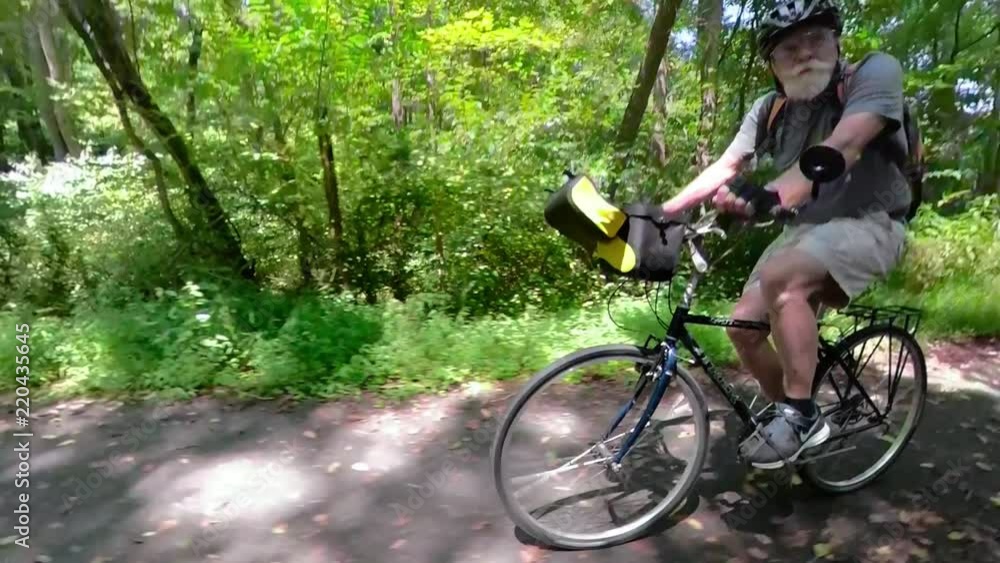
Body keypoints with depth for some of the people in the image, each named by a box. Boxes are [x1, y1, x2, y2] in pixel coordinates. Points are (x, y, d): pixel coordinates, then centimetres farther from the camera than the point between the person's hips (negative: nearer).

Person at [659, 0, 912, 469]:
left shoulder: (875, 72, -16)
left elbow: (840, 147, -34)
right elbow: (723, 169, -4)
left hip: (870, 224, -6)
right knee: (744, 328, -4)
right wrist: (658, 211, -17)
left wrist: (767, 196, -51)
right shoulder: (769, 109, 1)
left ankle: (802, 415, -19)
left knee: (781, 278, -34)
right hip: (807, 227, 6)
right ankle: (786, 413, 21)